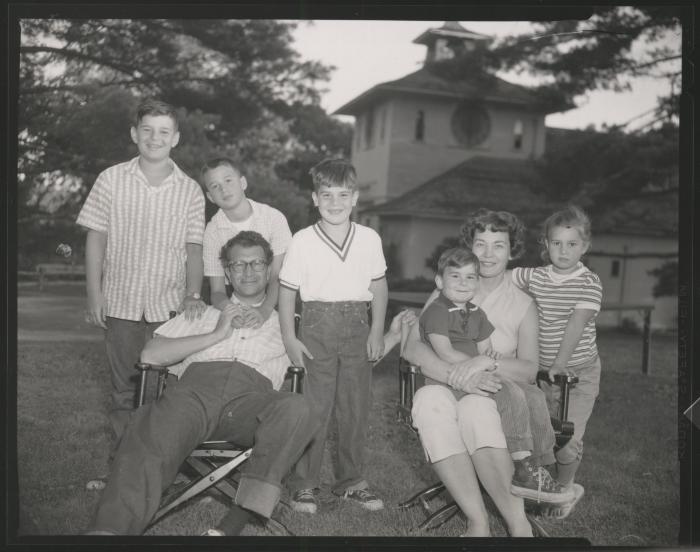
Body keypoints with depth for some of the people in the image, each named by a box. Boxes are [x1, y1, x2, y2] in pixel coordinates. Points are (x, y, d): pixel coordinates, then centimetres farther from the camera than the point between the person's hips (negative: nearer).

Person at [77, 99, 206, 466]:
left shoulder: (190, 190, 3)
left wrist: (193, 295, -8)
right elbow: (95, 239, 3)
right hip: (121, 302, 0)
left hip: (170, 306, 0)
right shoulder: (112, 180, 2)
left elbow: (194, 249, 5)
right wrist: (94, 297, -1)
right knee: (124, 390, 8)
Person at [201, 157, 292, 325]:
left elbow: (278, 276, -10)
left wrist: (264, 310, -30)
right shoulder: (212, 231, -3)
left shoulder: (274, 217, -7)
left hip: (272, 304, -1)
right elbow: (217, 291, -5)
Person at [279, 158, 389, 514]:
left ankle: (350, 481, 24)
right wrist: (290, 339, -7)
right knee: (314, 407, 0)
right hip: (317, 327, -2)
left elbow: (379, 287, 8)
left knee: (356, 408, 9)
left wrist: (377, 332, 2)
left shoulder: (369, 239, 2)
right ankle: (304, 484, 13)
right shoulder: (302, 240, -5)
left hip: (357, 328, 3)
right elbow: (287, 291, -2)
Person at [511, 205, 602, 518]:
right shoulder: (534, 277, 1)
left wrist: (560, 363, -25)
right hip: (541, 371, 3)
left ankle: (564, 487, 24)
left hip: (578, 372, -3)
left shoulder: (590, 283, -10)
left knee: (567, 437, -3)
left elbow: (576, 325, -18)